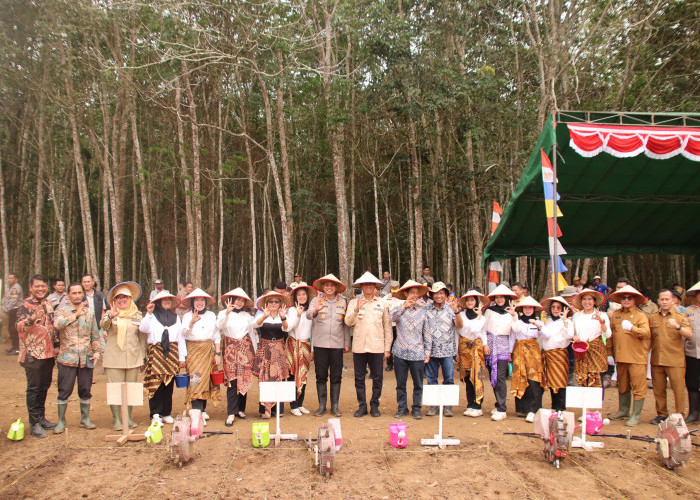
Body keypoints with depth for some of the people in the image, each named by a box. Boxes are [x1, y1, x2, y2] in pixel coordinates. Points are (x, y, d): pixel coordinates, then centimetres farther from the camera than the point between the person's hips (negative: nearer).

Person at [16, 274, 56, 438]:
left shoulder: (48, 304, 12)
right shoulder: (25, 306, -9)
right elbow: (19, 326, -22)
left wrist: (56, 345, 18)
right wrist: (32, 319, -40)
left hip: (48, 353, 7)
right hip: (33, 355, -6)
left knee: (44, 387, 13)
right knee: (33, 388, -1)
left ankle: (41, 418, 24)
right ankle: (34, 423, 7)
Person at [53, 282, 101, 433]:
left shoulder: (89, 311, 12)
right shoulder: (62, 310, 1)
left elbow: (95, 334, 15)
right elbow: (57, 324, -21)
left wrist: (96, 351, 5)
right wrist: (76, 314, -18)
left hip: (86, 358, 3)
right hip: (67, 358, -3)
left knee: (85, 390, 9)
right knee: (64, 390, 1)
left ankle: (85, 419, 22)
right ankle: (61, 421, 15)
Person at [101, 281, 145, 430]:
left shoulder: (137, 315, 11)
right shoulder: (110, 314, 4)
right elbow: (103, 325, -18)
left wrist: (143, 357, 12)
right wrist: (110, 316, -39)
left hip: (133, 358, 2)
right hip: (114, 359, -2)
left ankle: (128, 417, 17)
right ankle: (116, 419, 6)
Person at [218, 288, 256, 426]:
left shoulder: (247, 316, 14)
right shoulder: (223, 313, 6)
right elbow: (219, 326, -14)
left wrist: (255, 351, 16)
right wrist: (227, 313, -26)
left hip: (245, 348, 3)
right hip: (231, 348, -3)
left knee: (244, 379, 2)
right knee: (232, 380, -10)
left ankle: (240, 409, 15)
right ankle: (231, 413, -8)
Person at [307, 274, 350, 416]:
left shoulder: (343, 301, 8)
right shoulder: (317, 300, 2)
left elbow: (346, 324, 10)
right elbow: (308, 315, -15)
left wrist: (347, 343, 6)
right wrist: (316, 310, -37)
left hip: (337, 344, 1)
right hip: (320, 344, -1)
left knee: (336, 377, 6)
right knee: (321, 376, 6)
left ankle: (335, 406, 16)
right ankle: (321, 406, 16)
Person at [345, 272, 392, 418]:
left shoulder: (382, 303, 8)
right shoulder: (353, 303, 7)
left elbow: (387, 326, 9)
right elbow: (348, 322, -3)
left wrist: (387, 347, 6)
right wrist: (356, 309, -19)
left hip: (377, 347, 0)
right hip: (359, 346, 0)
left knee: (377, 378, 4)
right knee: (359, 378, 6)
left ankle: (374, 405, 19)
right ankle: (362, 406, 19)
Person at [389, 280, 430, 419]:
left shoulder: (422, 310, 5)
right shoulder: (399, 308, 3)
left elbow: (426, 333, 9)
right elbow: (392, 316, -20)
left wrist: (427, 351, 7)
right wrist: (405, 306, -23)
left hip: (417, 354, 1)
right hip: (400, 352, -1)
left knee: (418, 384, 6)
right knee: (400, 383, 8)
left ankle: (416, 408, 20)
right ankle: (402, 407, 22)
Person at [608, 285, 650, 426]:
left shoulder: (640, 315, -3)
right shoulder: (615, 314, 10)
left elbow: (646, 334, -17)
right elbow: (610, 333, 15)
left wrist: (632, 328, -34)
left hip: (637, 357, -5)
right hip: (620, 356, 5)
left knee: (638, 387, -2)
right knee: (622, 386, 15)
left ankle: (636, 415, 8)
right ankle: (623, 410, 29)